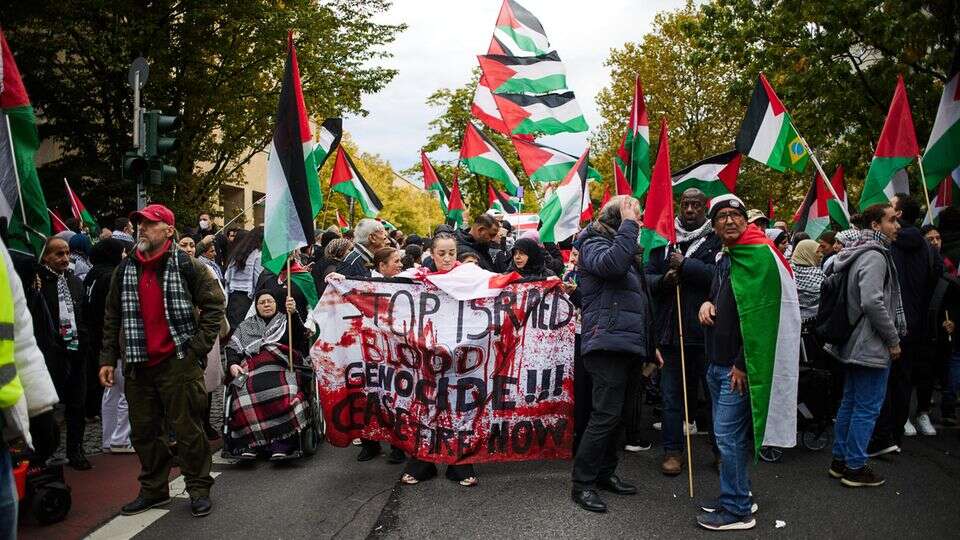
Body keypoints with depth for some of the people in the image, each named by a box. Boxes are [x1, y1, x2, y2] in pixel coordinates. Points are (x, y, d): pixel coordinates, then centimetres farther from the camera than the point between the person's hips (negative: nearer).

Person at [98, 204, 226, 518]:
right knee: (144, 431, 13)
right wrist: (108, 359, 10)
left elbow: (214, 306, -4)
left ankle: (199, 489, 15)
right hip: (137, 365, 5)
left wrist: (198, 346, -9)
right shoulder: (125, 270, 10)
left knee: (188, 429, 1)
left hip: (179, 363, -5)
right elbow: (112, 317, 15)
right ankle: (153, 490, 28)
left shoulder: (187, 266, -5)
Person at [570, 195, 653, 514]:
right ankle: (582, 484, -3)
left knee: (614, 413, 13)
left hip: (625, 343, 9)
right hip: (607, 343, -9)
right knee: (606, 414, -10)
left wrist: (649, 344, 23)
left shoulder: (627, 249, 23)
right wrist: (628, 224, -19)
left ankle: (605, 473, 23)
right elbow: (611, 264, -30)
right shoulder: (594, 244, -5)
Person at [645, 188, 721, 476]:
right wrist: (663, 280, -11)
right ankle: (673, 450, 17)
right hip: (670, 330, 3)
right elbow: (647, 277, 10)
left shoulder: (717, 240, 1)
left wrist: (686, 265, -14)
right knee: (672, 392, 8)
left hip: (706, 330, -3)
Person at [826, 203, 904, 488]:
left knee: (849, 403, 16)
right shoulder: (875, 256, -18)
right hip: (872, 347, -10)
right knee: (867, 408, -1)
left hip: (853, 344, 10)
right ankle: (855, 467, 8)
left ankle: (840, 460, 25)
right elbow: (872, 303, -27)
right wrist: (893, 339, -16)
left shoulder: (858, 253, 13)